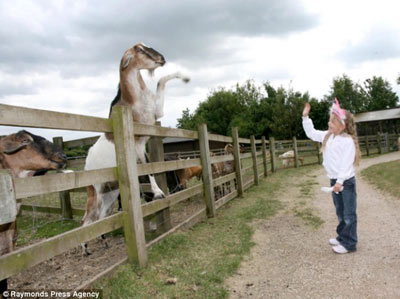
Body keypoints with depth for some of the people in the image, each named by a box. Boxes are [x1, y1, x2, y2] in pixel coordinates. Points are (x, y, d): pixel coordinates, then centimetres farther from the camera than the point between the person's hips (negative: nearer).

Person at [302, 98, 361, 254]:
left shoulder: (348, 141, -18)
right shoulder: (327, 136, 5)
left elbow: (347, 163, -22)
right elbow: (311, 133, 16)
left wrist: (340, 181, -25)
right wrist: (305, 117, 10)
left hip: (346, 181, -8)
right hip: (334, 180, 8)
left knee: (349, 214, 3)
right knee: (340, 213, 20)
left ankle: (349, 243, 12)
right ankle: (342, 237, 34)